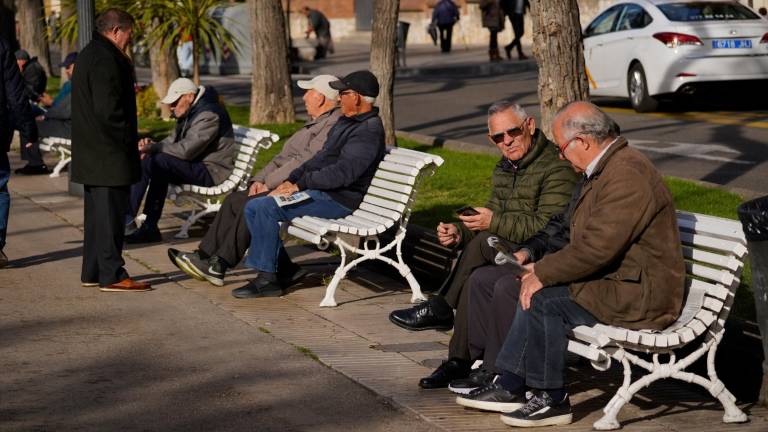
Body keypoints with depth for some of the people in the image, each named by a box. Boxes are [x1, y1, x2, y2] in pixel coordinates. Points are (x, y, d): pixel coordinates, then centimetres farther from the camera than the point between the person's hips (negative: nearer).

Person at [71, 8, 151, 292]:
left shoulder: (88, 55, 17)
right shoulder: (106, 58, -17)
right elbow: (108, 107, -22)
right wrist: (127, 139, -15)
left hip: (92, 153, 11)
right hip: (110, 153, -11)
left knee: (97, 213, 15)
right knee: (111, 213, -7)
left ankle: (91, 273, 21)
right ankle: (112, 275, -5)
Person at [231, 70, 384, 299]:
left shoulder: (369, 131, -16)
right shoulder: (346, 122, 18)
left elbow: (342, 173, -24)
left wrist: (301, 184, -18)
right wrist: (291, 181, 7)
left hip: (339, 199, -10)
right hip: (321, 191, 10)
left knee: (265, 208, -23)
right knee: (253, 207, 1)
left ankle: (267, 279, -15)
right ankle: (283, 268, 2)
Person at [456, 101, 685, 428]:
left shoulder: (627, 177, -22)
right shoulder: (608, 168, 13)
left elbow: (596, 248, -27)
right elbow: (586, 239, 16)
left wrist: (543, 273, -16)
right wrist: (544, 268, 3)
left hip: (639, 295, -11)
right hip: (619, 279, 11)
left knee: (542, 299, -17)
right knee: (535, 290, 5)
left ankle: (552, 400, -5)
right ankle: (510, 387, 6)